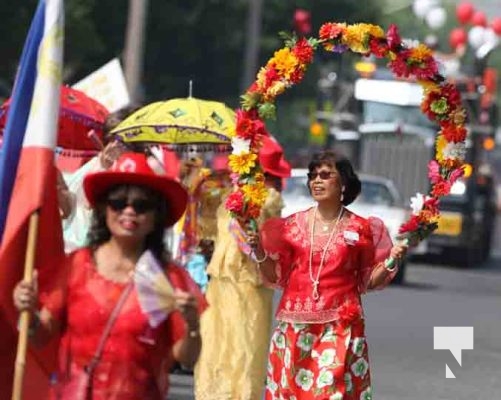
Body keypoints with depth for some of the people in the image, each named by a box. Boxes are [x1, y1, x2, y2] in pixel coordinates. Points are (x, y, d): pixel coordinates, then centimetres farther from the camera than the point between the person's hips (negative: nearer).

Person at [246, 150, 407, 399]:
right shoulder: (294, 225, 7)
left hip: (340, 328, -2)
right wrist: (260, 253, -6)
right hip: (295, 327, 2)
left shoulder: (360, 229, 2)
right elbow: (276, 276, 10)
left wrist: (390, 262, -7)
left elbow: (368, 281, 9)